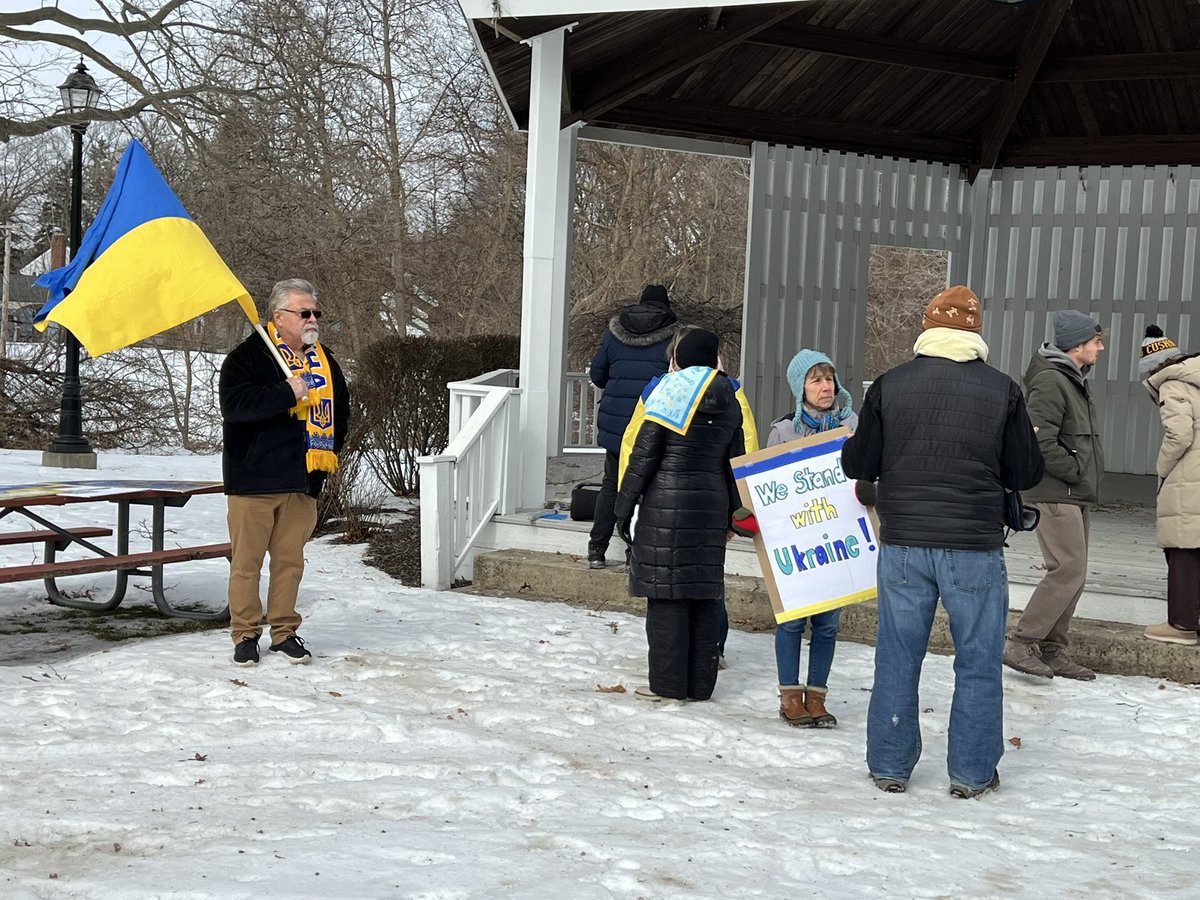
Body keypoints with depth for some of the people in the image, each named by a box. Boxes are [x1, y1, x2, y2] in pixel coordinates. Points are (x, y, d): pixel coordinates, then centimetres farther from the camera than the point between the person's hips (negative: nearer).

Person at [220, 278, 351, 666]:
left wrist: (328, 449, 14)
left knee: (291, 559, 10)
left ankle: (284, 631, 20)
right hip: (254, 478, -5)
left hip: (304, 480, 5)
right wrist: (288, 393, -23)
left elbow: (340, 408, 27)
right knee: (247, 560, 1)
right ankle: (246, 634, 12)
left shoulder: (324, 360, 13)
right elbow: (234, 404, -21)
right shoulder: (250, 355, -7)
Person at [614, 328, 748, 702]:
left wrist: (625, 503, -3)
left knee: (666, 591, -1)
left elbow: (644, 453, -8)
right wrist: (731, 513, 21)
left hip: (666, 501, -5)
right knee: (705, 593, 9)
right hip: (711, 503, 5)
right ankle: (700, 683, 15)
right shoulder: (729, 401, 9)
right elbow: (735, 461, 13)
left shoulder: (669, 390, -6)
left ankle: (667, 682, 1)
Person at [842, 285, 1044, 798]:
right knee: (978, 663, 10)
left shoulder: (889, 385, -1)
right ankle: (972, 773, 15)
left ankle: (889, 766, 18)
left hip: (903, 544, 2)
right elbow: (1026, 473, 1)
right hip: (975, 548, -2)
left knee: (898, 658, 11)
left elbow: (857, 465, 4)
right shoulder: (1001, 390, -4)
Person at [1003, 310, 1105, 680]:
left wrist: (1091, 471, 11)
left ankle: (1051, 650, 15)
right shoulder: (1050, 382, -15)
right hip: (1054, 494, -10)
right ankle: (1021, 643, -11)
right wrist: (1077, 471, -14)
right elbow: (1040, 442, -22)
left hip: (1076, 495, 10)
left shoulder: (1075, 381, 19)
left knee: (1073, 574, 10)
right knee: (1068, 570, -15)